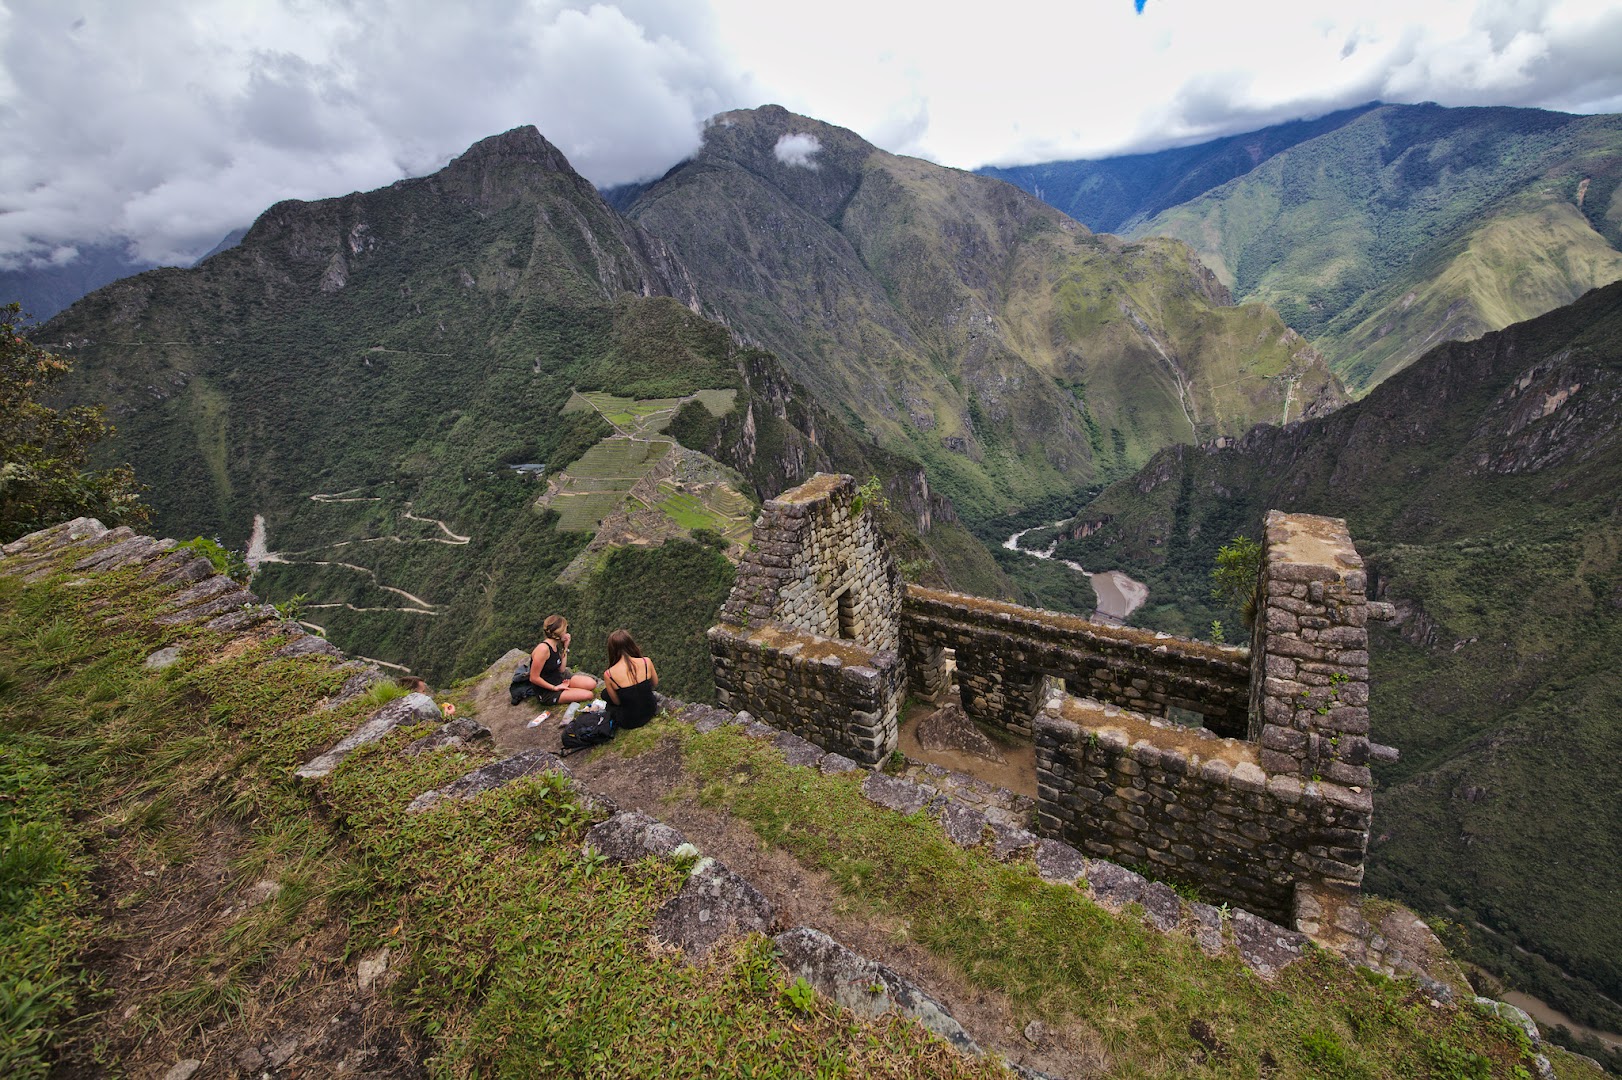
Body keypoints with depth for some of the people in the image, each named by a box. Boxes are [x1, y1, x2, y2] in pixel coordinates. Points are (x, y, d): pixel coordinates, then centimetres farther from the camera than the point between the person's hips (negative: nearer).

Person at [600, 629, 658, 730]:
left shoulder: (608, 675, -21)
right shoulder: (646, 662, -17)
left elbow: (617, 702, -7)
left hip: (629, 722, -3)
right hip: (650, 711, 3)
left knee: (605, 693, 24)